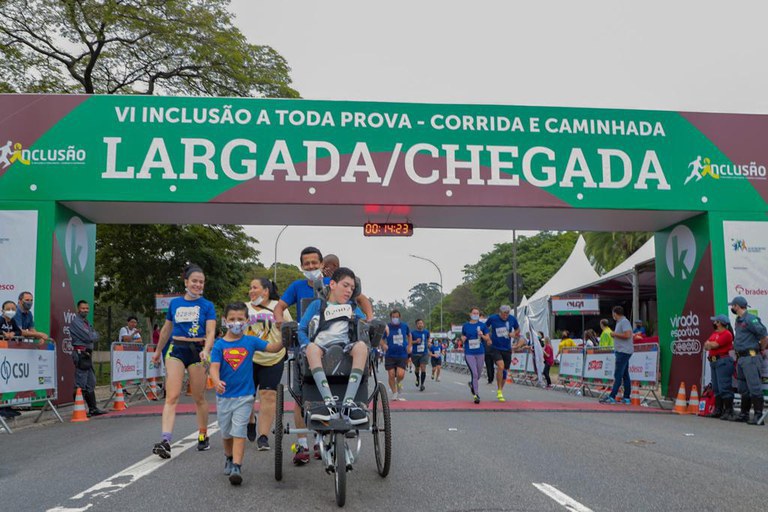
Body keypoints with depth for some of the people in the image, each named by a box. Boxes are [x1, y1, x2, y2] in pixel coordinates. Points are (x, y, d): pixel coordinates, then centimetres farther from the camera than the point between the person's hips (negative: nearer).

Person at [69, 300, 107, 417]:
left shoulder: (86, 323, 20)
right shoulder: (76, 322, -9)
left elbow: (96, 337, 16)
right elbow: (88, 337, -16)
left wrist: (92, 335, -3)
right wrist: (94, 335, 3)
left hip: (88, 355, 10)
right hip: (80, 354, -10)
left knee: (91, 384, 13)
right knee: (80, 385, -8)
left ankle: (93, 408, 18)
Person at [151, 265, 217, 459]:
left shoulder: (207, 306, 1)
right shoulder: (175, 303, 10)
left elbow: (210, 332, -8)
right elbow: (166, 329, 22)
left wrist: (206, 350, -26)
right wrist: (158, 351, 29)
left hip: (197, 350, -1)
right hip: (176, 350, 2)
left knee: (199, 398, 8)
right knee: (172, 396, -11)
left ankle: (203, 436, 26)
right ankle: (165, 441, -20)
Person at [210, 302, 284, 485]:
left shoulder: (251, 341, -2)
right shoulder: (219, 345, -5)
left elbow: (273, 348, -7)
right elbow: (214, 367, -14)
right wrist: (216, 381, -33)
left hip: (244, 396, -1)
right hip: (224, 395, 2)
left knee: (239, 432, -10)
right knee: (226, 432, 18)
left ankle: (236, 467, -10)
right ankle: (229, 458, 42)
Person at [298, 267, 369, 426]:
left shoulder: (352, 307, 27)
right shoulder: (317, 304, 20)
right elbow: (301, 329, 9)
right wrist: (308, 347, -9)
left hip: (344, 348, 1)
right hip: (321, 349, -1)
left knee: (361, 345, -32)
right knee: (312, 348, -37)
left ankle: (348, 403, -43)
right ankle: (329, 403, -48)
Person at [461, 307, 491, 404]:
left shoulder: (482, 325, 3)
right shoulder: (465, 326, 4)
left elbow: (488, 339, 5)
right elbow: (462, 338, 15)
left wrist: (482, 335, -14)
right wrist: (463, 339, -7)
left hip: (480, 352, 2)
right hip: (469, 353, -1)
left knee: (478, 374, 13)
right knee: (474, 374, -10)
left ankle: (472, 384, 44)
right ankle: (476, 394, -2)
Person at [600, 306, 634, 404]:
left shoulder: (624, 322, -12)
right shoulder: (620, 322, 18)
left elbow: (627, 335, -23)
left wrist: (615, 334, -14)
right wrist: (614, 335, 9)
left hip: (623, 351, -10)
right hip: (622, 351, 10)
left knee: (618, 375, -11)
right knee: (625, 375, 10)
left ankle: (612, 397, -12)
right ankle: (626, 398, 14)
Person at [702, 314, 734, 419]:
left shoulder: (726, 334, -11)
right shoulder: (714, 333, 18)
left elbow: (714, 345, -18)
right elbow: (706, 346, 16)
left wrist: (709, 343, 2)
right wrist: (711, 345, -6)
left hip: (723, 361, -10)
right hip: (714, 362, 10)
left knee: (724, 388, -10)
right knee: (716, 388, 12)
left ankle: (728, 411, -7)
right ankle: (718, 410, 18)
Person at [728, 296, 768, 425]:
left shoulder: (750, 319, -13)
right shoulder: (738, 320, 16)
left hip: (751, 357, -10)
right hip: (741, 358, 10)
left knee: (754, 388, -9)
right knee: (743, 389, 14)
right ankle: (744, 414, 21)